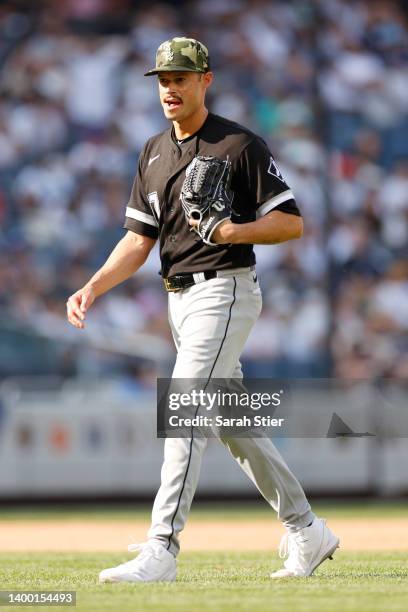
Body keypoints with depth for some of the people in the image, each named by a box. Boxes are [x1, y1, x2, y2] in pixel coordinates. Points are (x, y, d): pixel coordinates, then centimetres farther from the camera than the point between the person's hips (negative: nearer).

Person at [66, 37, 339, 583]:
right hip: (180, 298, 8)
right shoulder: (154, 154, 13)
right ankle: (307, 532, 26)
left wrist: (236, 232, -25)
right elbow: (139, 239, 9)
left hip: (224, 292, -8)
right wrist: (93, 287, -5)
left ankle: (162, 549, -21)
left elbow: (292, 222, -8)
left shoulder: (240, 145, -8)